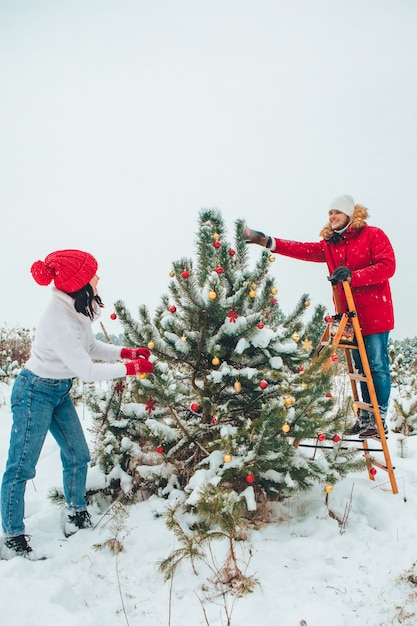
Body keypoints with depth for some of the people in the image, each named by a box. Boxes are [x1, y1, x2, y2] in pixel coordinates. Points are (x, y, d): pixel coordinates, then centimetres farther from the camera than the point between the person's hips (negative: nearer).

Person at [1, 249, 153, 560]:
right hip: (35, 393, -9)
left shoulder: (77, 308, -5)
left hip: (60, 392, 9)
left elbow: (91, 346, 9)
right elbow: (87, 370, -27)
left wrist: (128, 352, -2)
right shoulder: (59, 321, -32)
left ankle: (77, 516, 32)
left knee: (78, 455, 14)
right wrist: (132, 368, -18)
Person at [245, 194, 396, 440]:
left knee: (377, 366, -3)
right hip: (350, 317, 6)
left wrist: (352, 275, -24)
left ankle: (379, 419, 4)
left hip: (375, 315, -6)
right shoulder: (330, 244, 11)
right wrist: (269, 242, -12)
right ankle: (365, 417, 20)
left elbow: (387, 266, -14)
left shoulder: (374, 235, -4)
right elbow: (304, 250, -1)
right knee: (361, 367, 12)